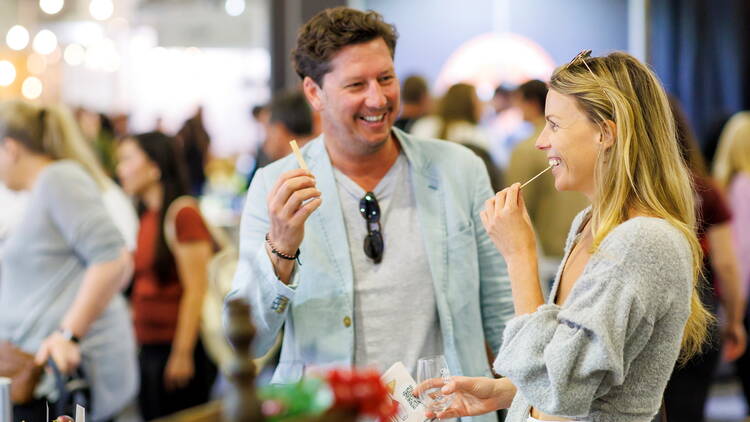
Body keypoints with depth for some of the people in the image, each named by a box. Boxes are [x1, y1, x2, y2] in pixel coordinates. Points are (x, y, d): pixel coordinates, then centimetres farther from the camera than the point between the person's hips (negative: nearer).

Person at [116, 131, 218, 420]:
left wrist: (182, 354, -18)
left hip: (179, 348, -8)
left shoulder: (183, 215, -11)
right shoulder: (144, 217, 12)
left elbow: (196, 291, -15)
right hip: (148, 348, 8)